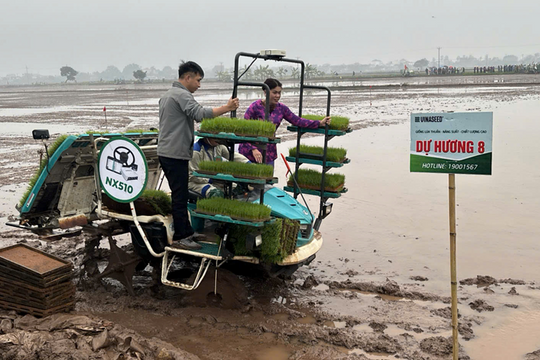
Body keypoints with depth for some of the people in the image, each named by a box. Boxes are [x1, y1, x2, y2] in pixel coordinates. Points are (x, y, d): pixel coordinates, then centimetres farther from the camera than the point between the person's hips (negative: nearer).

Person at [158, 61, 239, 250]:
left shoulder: (167, 94, 20)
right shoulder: (182, 95, -14)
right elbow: (200, 113, -29)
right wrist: (226, 108, -28)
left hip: (165, 152, 11)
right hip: (176, 154, -11)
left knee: (179, 193, 15)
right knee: (180, 195, -6)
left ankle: (185, 231, 23)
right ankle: (181, 236, 0)